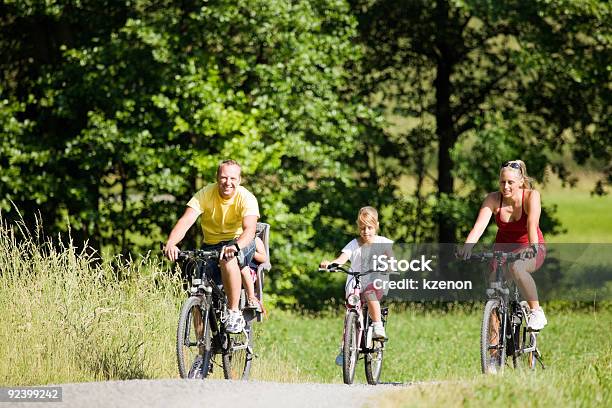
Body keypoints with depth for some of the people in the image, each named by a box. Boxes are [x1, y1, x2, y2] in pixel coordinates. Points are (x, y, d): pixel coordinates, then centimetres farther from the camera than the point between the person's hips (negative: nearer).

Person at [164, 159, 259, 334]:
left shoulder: (246, 198, -19)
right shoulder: (205, 194, -14)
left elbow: (249, 229, -34)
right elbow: (186, 221, -25)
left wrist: (235, 247, -56)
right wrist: (170, 244, -45)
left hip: (241, 245, -3)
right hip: (211, 245, 3)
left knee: (228, 259, -38)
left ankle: (234, 313, -28)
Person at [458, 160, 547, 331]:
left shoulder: (531, 196, -18)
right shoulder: (493, 199, -13)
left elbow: (532, 224, -33)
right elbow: (479, 225, -26)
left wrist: (533, 247, -52)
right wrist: (467, 247, -44)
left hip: (529, 249, -4)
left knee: (516, 267, -36)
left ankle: (536, 311, -22)